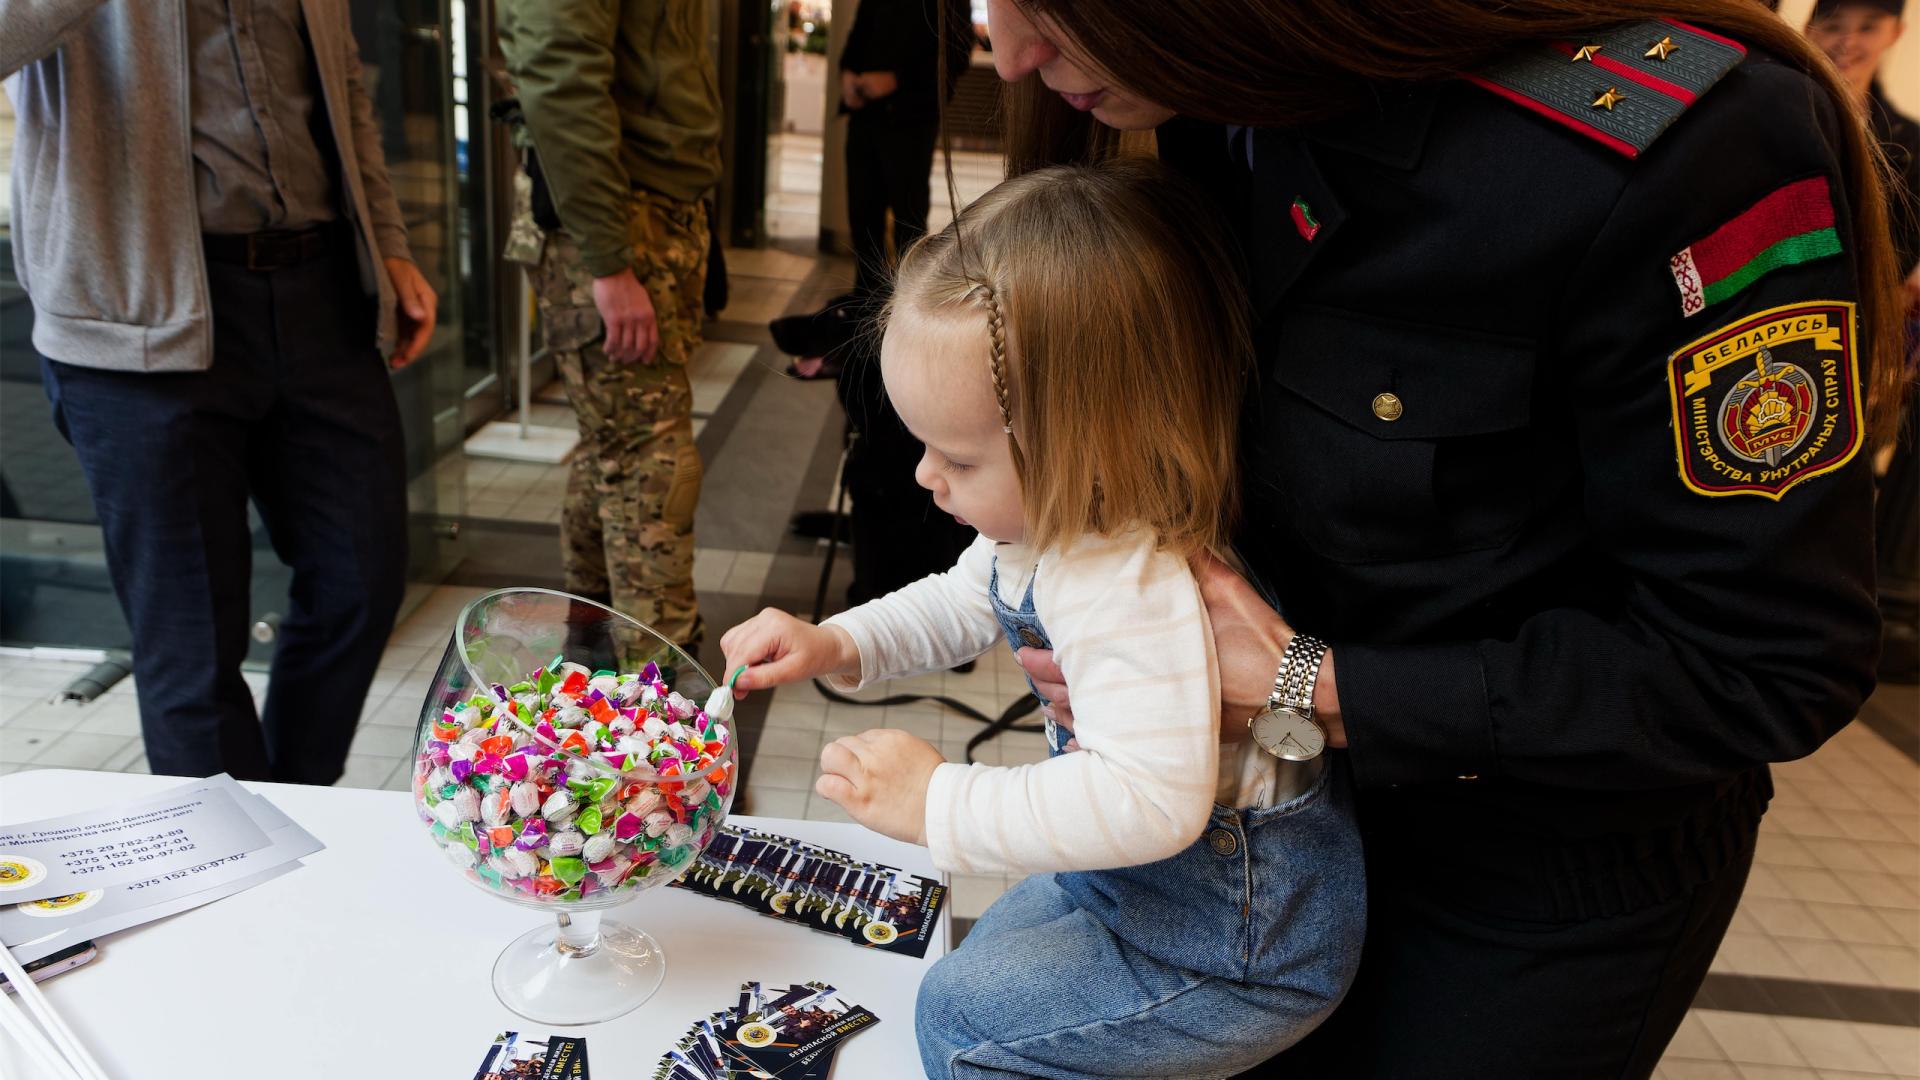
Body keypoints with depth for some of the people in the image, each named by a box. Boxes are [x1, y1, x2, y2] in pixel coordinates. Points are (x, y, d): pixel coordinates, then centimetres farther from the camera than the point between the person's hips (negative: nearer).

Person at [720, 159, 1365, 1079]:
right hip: (1143, 880, 10)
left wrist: (943, 803, -37)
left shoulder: (1126, 587, -37)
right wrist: (836, 645, -1)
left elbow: (1149, 797, -46)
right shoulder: (1051, 519, -5)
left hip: (1240, 941, -10)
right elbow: (968, 603, 13)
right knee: (989, 954, 27)